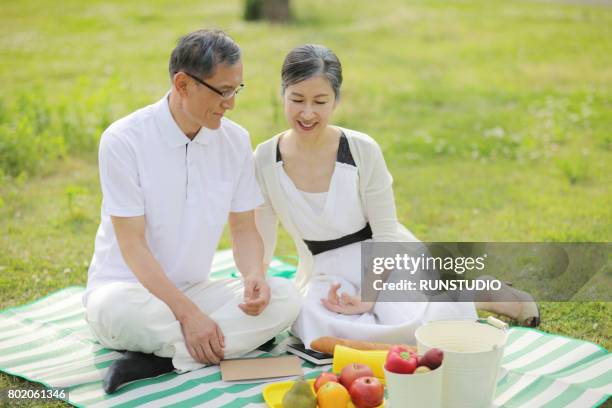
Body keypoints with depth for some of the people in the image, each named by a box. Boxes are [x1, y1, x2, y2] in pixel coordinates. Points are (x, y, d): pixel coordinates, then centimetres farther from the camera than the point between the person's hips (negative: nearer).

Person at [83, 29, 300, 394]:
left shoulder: (235, 140, -1)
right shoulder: (123, 140, -16)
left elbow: (244, 228, 4)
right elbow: (132, 245, -18)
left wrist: (255, 275, -19)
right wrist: (188, 313, -26)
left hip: (194, 291, 5)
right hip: (130, 286, -5)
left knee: (285, 297, -21)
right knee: (116, 309, -40)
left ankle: (162, 358, -25)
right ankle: (233, 340, -21)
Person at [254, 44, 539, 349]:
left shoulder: (363, 150, -13)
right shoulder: (265, 160, -6)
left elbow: (387, 235, -8)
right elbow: (261, 243, 2)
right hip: (324, 276, 3)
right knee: (318, 324, -32)